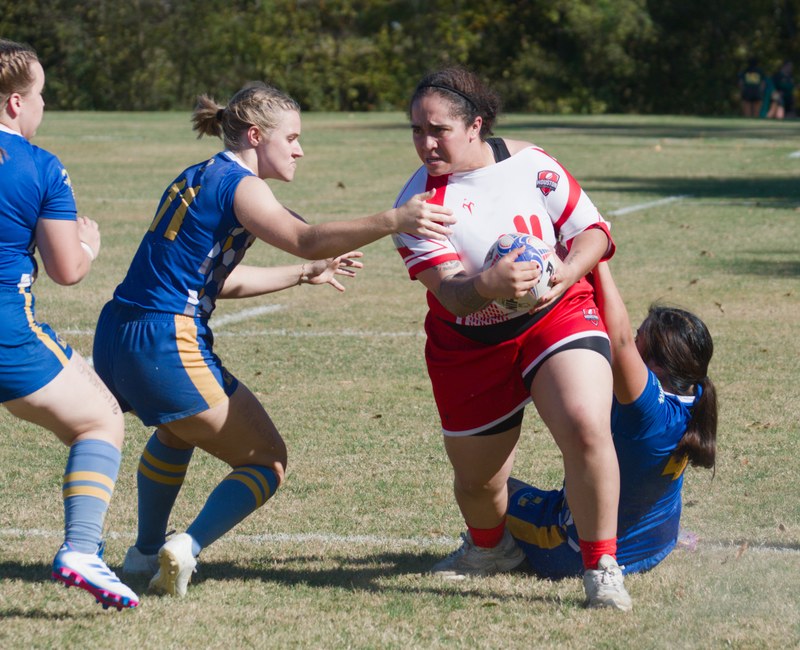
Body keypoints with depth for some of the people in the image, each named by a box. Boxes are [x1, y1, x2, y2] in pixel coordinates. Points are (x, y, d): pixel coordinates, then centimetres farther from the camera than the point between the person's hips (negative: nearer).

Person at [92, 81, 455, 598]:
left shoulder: (196, 179, 19)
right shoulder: (237, 184, -9)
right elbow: (305, 239, -25)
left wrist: (305, 274, 29)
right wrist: (392, 221, -32)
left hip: (118, 338, 9)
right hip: (168, 346, -9)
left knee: (177, 430, 39)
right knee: (268, 461, 3)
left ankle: (146, 551, 44)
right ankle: (188, 549, -16)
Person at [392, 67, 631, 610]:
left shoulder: (531, 165, -6)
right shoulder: (418, 201, -9)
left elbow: (593, 230, 0)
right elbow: (449, 292, -19)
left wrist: (565, 272, -21)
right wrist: (488, 285, -42)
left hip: (557, 315, -1)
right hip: (469, 348, 1)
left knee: (586, 427, -27)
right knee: (477, 480, 10)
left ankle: (602, 567, -12)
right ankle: (490, 547, 48)